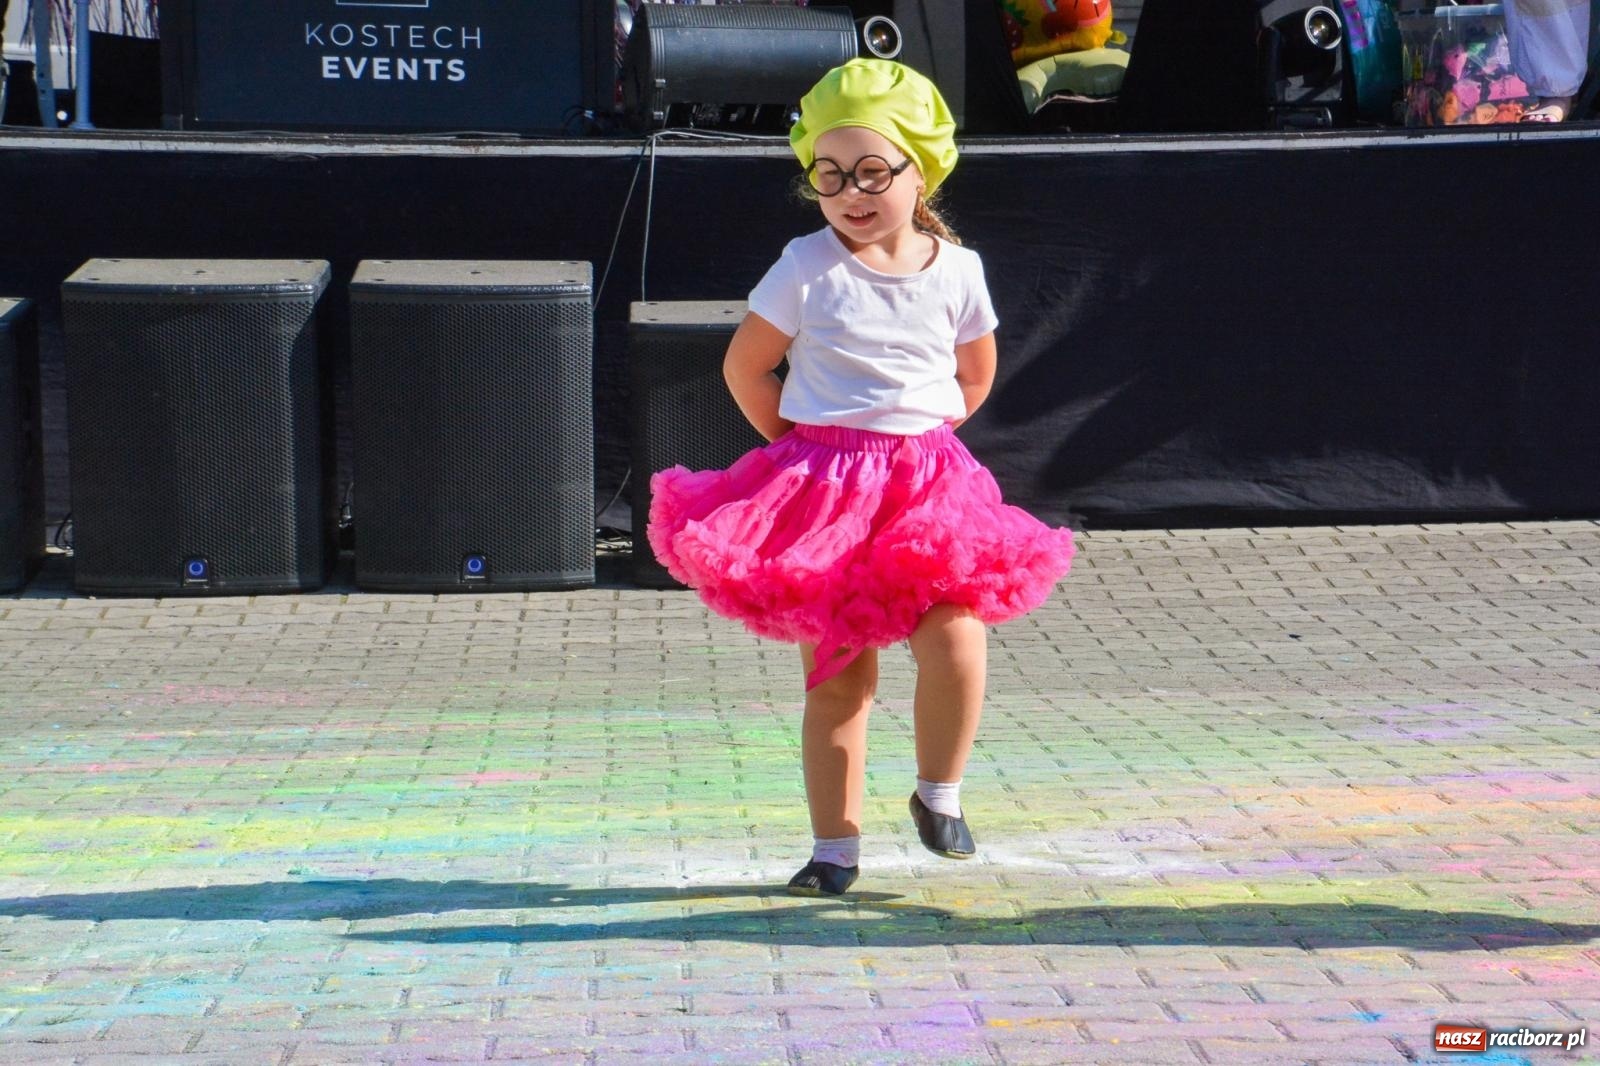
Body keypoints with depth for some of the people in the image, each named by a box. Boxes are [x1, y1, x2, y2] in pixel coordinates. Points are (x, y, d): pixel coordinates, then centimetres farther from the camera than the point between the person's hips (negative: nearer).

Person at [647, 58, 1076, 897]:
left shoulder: (954, 270, 3)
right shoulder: (809, 269, -4)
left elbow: (976, 373, 18)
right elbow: (744, 366, 4)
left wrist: (918, 440, 9)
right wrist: (797, 446, 5)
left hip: (927, 483, 1)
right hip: (824, 488, -1)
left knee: (955, 633, -19)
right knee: (836, 676, 0)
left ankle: (939, 793, 4)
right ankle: (835, 847, 10)